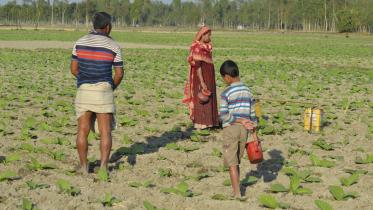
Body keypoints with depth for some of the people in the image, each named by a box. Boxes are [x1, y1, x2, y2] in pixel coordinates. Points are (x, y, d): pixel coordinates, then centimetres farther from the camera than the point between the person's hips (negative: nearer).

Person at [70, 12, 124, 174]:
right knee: (105, 131, 1)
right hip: (104, 90, -2)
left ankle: (84, 166, 11)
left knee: (83, 130, 8)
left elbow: (74, 69, 6)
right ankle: (103, 166, -6)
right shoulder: (113, 46, -1)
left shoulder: (80, 42, 3)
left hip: (84, 90, 2)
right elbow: (119, 74, 1)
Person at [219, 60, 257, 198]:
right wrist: (254, 133, 13)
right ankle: (236, 188, 26)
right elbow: (252, 114, 8)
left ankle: (237, 193, -3)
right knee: (236, 161, 18)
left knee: (232, 163, 0)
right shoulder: (248, 91, 5)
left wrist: (240, 121, -11)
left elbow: (223, 115, -16)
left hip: (230, 129, -5)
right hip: (244, 130, 5)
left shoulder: (226, 93, -11)